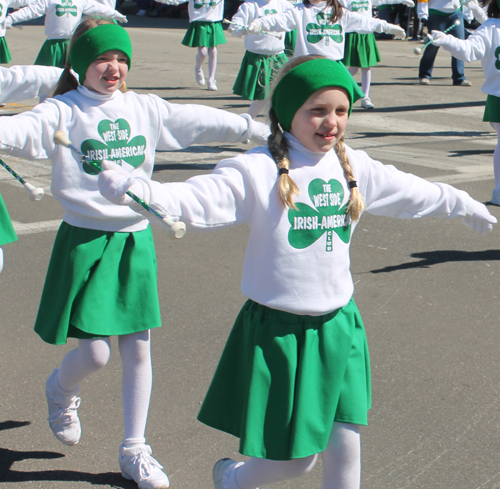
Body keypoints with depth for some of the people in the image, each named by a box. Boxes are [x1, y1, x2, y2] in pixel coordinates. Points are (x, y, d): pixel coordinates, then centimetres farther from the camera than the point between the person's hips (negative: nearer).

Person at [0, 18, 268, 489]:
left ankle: (134, 450, 21)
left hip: (136, 240, 4)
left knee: (137, 348, 6)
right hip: (86, 240, -4)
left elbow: (201, 121, 12)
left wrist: (266, 131, 16)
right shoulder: (63, 112, -8)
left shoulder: (145, 109, 6)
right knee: (95, 352, -5)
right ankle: (60, 390, 32)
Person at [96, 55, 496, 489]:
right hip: (279, 329, -5)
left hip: (339, 326, 5)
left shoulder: (355, 168, 5)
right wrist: (134, 189, -44)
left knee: (345, 446, 7)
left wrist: (465, 206, 37)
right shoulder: (257, 170, -14)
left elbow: (414, 193, 22)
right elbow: (197, 201, -26)